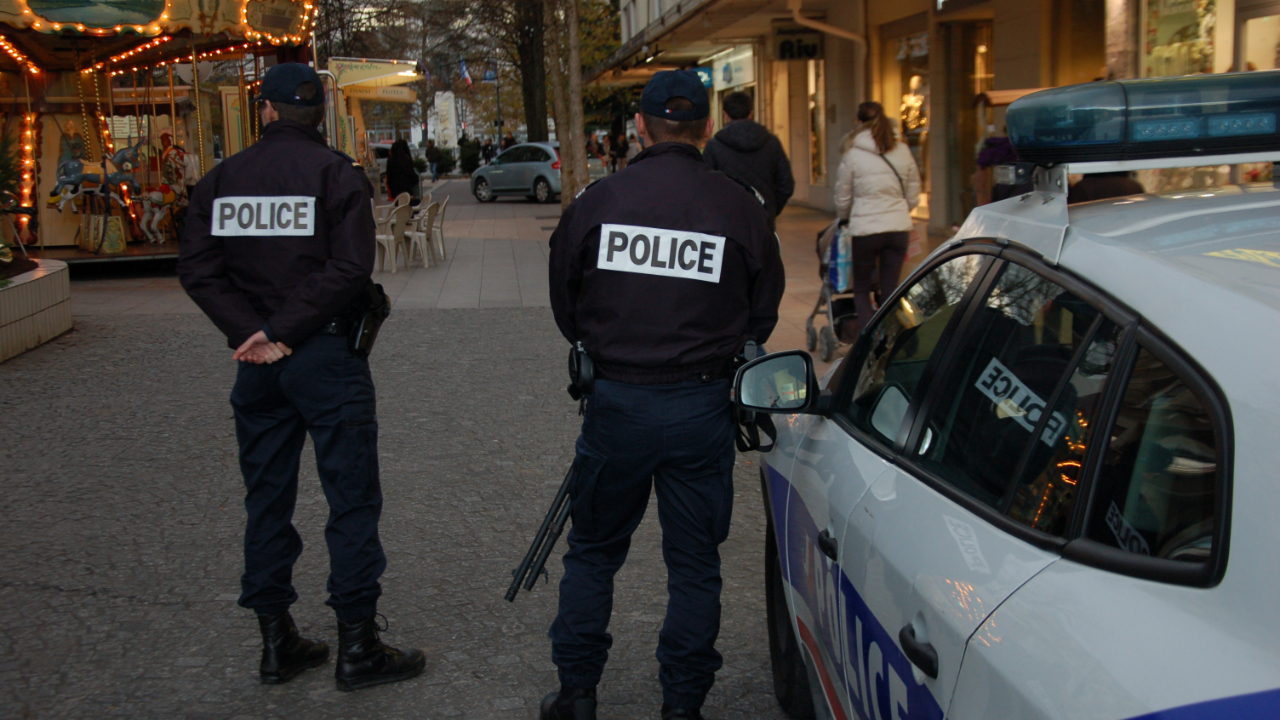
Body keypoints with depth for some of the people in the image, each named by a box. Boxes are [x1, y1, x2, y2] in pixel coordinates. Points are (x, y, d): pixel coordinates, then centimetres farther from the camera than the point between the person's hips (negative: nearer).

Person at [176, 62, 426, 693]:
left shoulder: (221, 179, 7)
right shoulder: (337, 173, -6)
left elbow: (197, 269, -1)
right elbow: (351, 268, -17)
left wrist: (252, 330, -8)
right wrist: (282, 331, -14)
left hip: (256, 361, 5)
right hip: (326, 356, -4)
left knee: (266, 499, 13)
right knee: (352, 498, 2)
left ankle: (276, 642, 20)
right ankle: (356, 647, 6)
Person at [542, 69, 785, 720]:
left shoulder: (596, 200, -6)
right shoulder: (740, 208, -5)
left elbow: (564, 306, 7)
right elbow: (763, 314, 6)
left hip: (617, 400, 0)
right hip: (702, 405, 0)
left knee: (592, 550, 16)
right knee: (694, 562, 12)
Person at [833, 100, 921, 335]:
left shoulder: (852, 153, -6)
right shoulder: (902, 151, 4)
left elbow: (843, 197, 3)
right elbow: (913, 195, 10)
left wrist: (843, 219, 22)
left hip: (865, 229, -3)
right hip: (899, 227, 3)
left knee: (861, 288, 11)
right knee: (891, 289, 10)